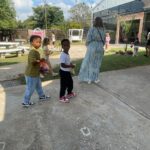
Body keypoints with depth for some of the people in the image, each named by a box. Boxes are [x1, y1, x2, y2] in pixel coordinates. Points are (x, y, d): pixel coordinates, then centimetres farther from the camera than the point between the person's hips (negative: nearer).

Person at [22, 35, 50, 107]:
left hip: (36, 74, 10)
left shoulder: (36, 51, 9)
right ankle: (25, 102, 18)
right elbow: (32, 61, -38)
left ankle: (42, 96, 45)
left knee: (38, 86, 26)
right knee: (30, 89, 3)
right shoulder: (33, 51, -23)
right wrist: (39, 61, -23)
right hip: (31, 74, -10)